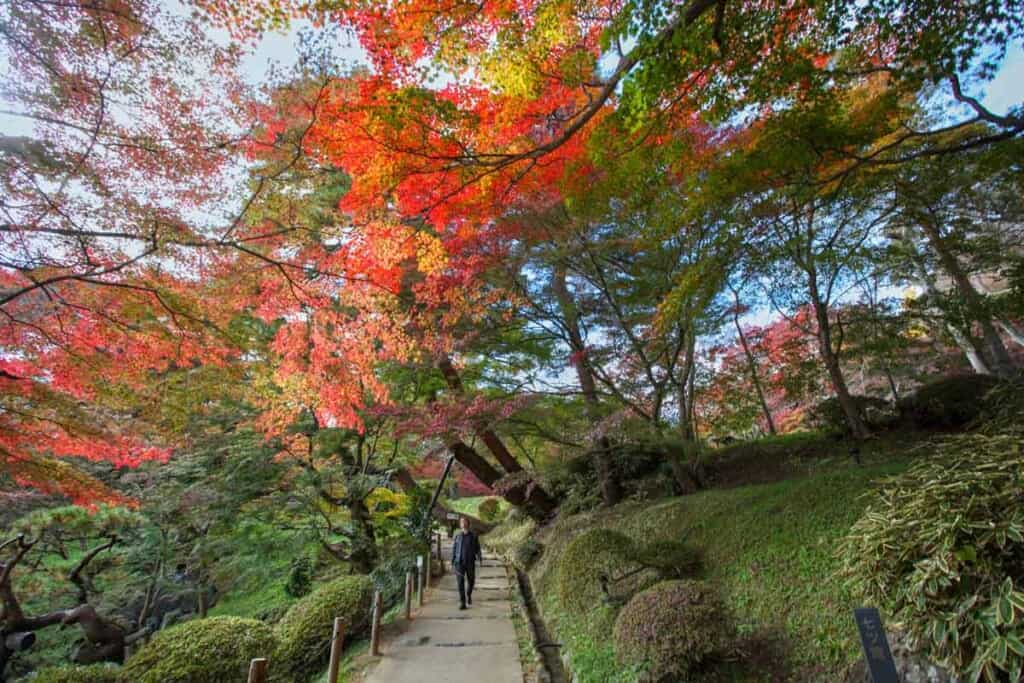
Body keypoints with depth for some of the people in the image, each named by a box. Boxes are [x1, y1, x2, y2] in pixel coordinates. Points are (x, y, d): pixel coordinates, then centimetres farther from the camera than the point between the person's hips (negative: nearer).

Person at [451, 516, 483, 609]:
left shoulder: (474, 536, 0)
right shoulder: (457, 536, 3)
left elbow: (477, 549, 1)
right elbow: (454, 549, 8)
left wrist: (480, 558, -14)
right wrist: (452, 562, 6)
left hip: (470, 563, 0)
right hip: (459, 563, 0)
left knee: (471, 581, 10)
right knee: (460, 583, -8)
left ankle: (469, 594, 40)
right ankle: (462, 603, -2)